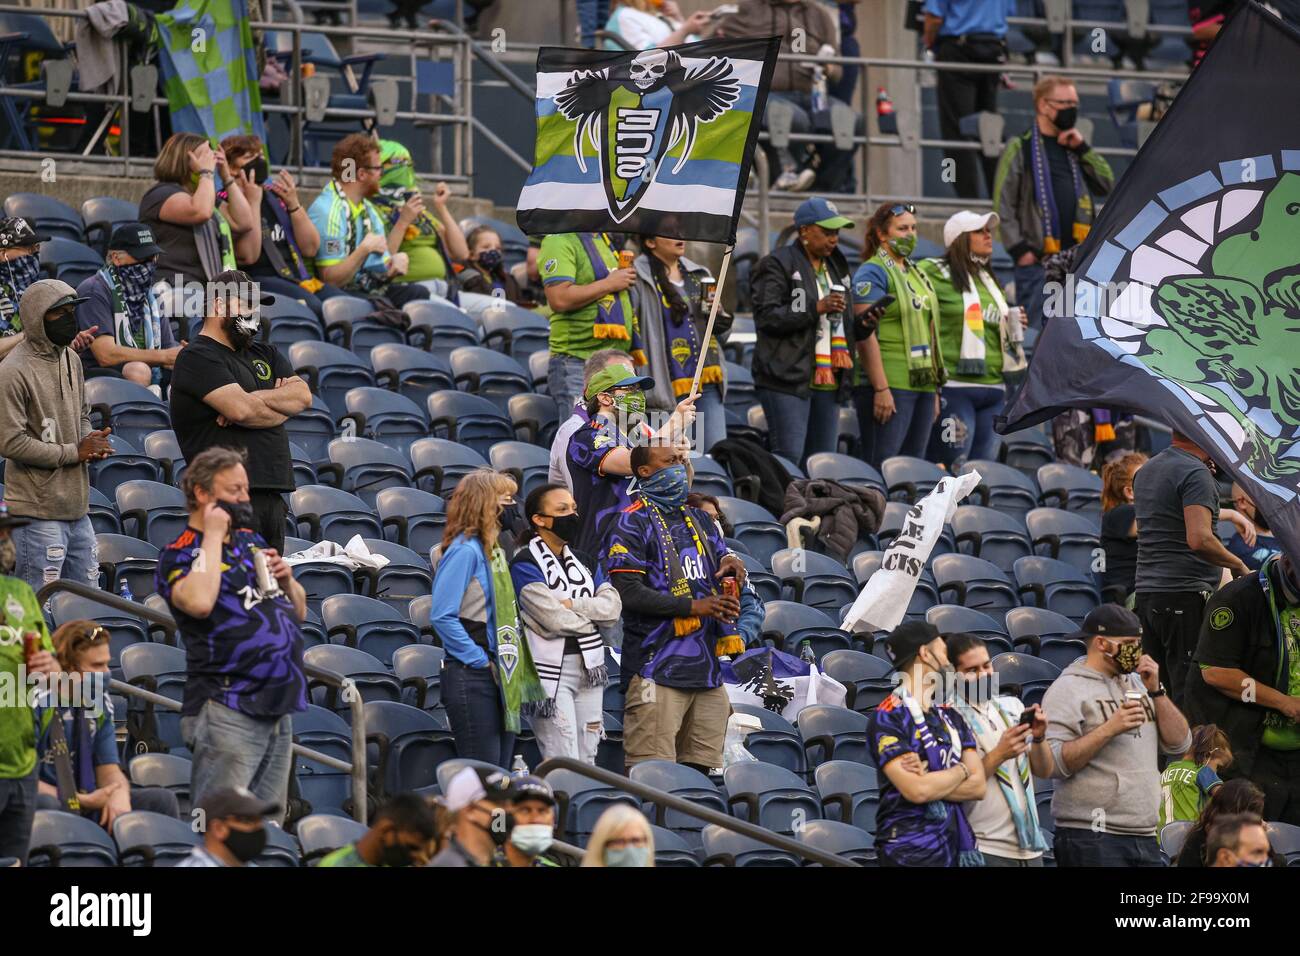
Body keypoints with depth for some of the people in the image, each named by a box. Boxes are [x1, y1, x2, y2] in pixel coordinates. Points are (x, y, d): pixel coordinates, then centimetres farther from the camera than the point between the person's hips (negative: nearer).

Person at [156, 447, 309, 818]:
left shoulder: (252, 543, 18)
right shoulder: (179, 556, -5)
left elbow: (299, 611, 26)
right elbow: (199, 602, -28)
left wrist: (286, 580, 3)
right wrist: (213, 535, -15)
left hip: (279, 710, 8)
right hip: (228, 712, -8)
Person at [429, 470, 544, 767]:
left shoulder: (492, 550, 15)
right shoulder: (465, 551, -12)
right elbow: (442, 616, -19)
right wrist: (480, 661, -16)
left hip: (499, 677, 9)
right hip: (471, 677, -9)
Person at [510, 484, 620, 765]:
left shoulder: (585, 562, 17)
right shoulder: (525, 564, -5)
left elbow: (613, 607, 2)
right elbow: (553, 618, -15)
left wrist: (570, 605, -12)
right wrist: (593, 615, 1)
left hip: (590, 667, 7)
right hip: (550, 668, -7)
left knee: (587, 762, 6)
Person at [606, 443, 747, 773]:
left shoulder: (698, 519, 20)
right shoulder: (632, 522, -4)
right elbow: (630, 593, -12)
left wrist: (730, 562, 3)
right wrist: (693, 607, -16)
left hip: (706, 668, 7)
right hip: (657, 668, -7)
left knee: (700, 769, 7)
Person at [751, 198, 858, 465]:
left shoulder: (834, 267, 22)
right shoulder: (778, 265, -3)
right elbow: (767, 317, -14)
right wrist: (817, 308, -18)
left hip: (827, 382, 8)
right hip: (788, 380, -8)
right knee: (789, 456, -15)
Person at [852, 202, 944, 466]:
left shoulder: (917, 274, 20)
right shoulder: (872, 273, -6)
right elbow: (867, 334, -15)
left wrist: (935, 391, 20)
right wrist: (881, 389, -21)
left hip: (923, 384, 8)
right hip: (891, 385, -8)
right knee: (883, 467, -11)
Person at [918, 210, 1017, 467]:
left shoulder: (989, 280, 21)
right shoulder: (935, 273, -4)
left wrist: (1012, 326, 13)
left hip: (993, 388, 8)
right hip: (954, 386, -8)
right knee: (952, 469, -9)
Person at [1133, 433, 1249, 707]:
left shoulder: (1144, 472, 16)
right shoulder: (1196, 473, -12)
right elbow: (1199, 539, -23)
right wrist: (1238, 565, -8)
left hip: (1145, 592, 8)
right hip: (1185, 593, -8)